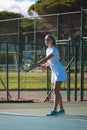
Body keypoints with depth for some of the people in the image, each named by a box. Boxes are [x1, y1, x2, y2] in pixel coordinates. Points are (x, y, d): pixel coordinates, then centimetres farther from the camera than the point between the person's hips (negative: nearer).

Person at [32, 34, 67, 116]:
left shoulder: (54, 50, -18)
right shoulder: (48, 50, 11)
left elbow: (45, 59, -29)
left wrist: (36, 65, -36)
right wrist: (44, 65, -2)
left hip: (59, 72, -9)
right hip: (54, 73, 9)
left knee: (55, 90, -15)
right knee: (56, 91, 10)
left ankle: (54, 110, -18)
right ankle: (61, 109, 18)